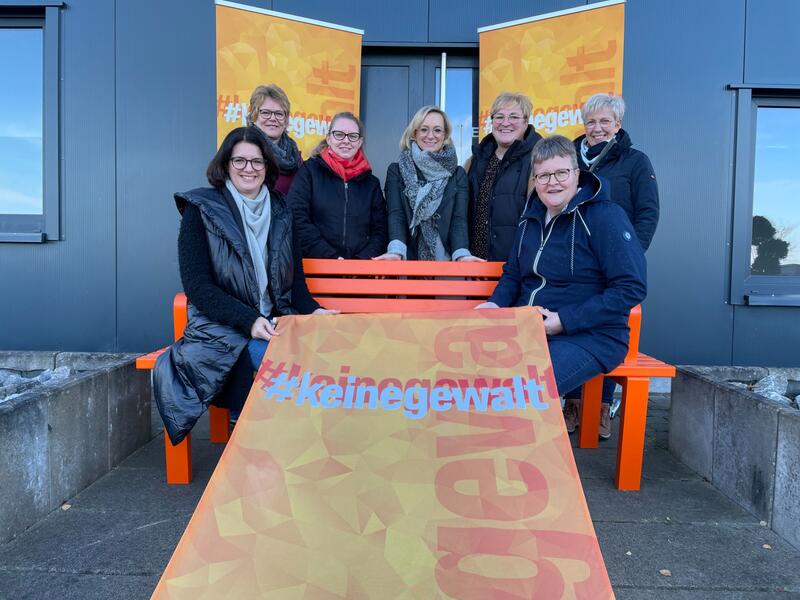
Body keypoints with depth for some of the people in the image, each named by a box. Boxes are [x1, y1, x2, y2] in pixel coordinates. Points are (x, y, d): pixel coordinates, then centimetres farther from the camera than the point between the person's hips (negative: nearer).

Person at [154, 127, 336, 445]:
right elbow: (197, 285, -7)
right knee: (261, 353, -33)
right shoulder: (201, 209, 1)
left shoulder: (281, 212, 14)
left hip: (275, 322, 4)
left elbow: (295, 278, 16)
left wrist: (312, 310, -6)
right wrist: (249, 320, -20)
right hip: (220, 325, -3)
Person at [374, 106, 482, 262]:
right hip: (408, 262, -1)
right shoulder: (396, 170, 10)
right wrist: (396, 251, -24)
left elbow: (459, 219, 0)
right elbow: (396, 215, -4)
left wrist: (462, 254, -20)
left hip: (445, 262, 1)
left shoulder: (457, 174, 12)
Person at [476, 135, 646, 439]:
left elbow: (632, 287, -15)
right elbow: (513, 275, 24)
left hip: (591, 336, -7)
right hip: (529, 332, 7)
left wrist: (564, 321, -19)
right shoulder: (531, 218, 13)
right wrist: (495, 304, 2)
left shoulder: (604, 215, -9)